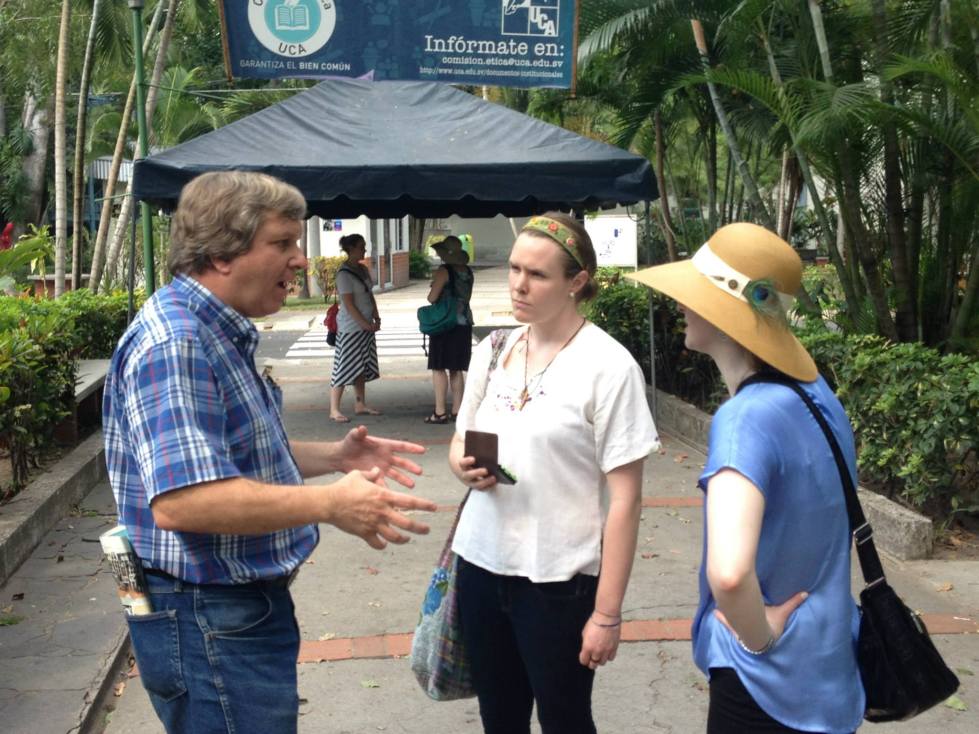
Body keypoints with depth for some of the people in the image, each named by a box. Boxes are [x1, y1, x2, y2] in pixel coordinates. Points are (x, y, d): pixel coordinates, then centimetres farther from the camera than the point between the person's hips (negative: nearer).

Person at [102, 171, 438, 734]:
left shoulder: (222, 336, 11)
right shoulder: (172, 344, -23)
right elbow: (179, 500, -34)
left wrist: (331, 457, 7)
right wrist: (330, 504, -30)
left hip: (246, 603, 11)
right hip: (208, 621, -11)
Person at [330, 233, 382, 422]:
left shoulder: (363, 270, 12)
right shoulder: (344, 274, -14)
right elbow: (349, 304, -18)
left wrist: (376, 318, 3)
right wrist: (366, 324, -18)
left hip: (366, 327, 8)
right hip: (350, 328, -8)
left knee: (363, 368, 13)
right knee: (344, 368, -7)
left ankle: (360, 405, 22)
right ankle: (334, 410, -3)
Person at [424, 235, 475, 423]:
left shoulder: (444, 271, -13)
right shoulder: (468, 271, 9)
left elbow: (432, 298, -15)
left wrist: (431, 294, 5)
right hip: (464, 323, 7)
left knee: (439, 368, -2)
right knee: (457, 369, 12)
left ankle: (440, 412, -5)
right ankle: (457, 410, 14)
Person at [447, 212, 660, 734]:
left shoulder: (608, 366, -13)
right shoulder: (492, 351, 4)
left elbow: (625, 499, -13)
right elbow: (459, 442, 17)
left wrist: (608, 612, -14)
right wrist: (463, 465, -7)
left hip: (559, 579, -5)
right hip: (481, 564, 5)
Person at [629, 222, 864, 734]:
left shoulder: (745, 418, -27)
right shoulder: (815, 393, -1)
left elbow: (728, 572, -41)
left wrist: (759, 636, -21)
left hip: (769, 688, -8)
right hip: (828, 666, 8)